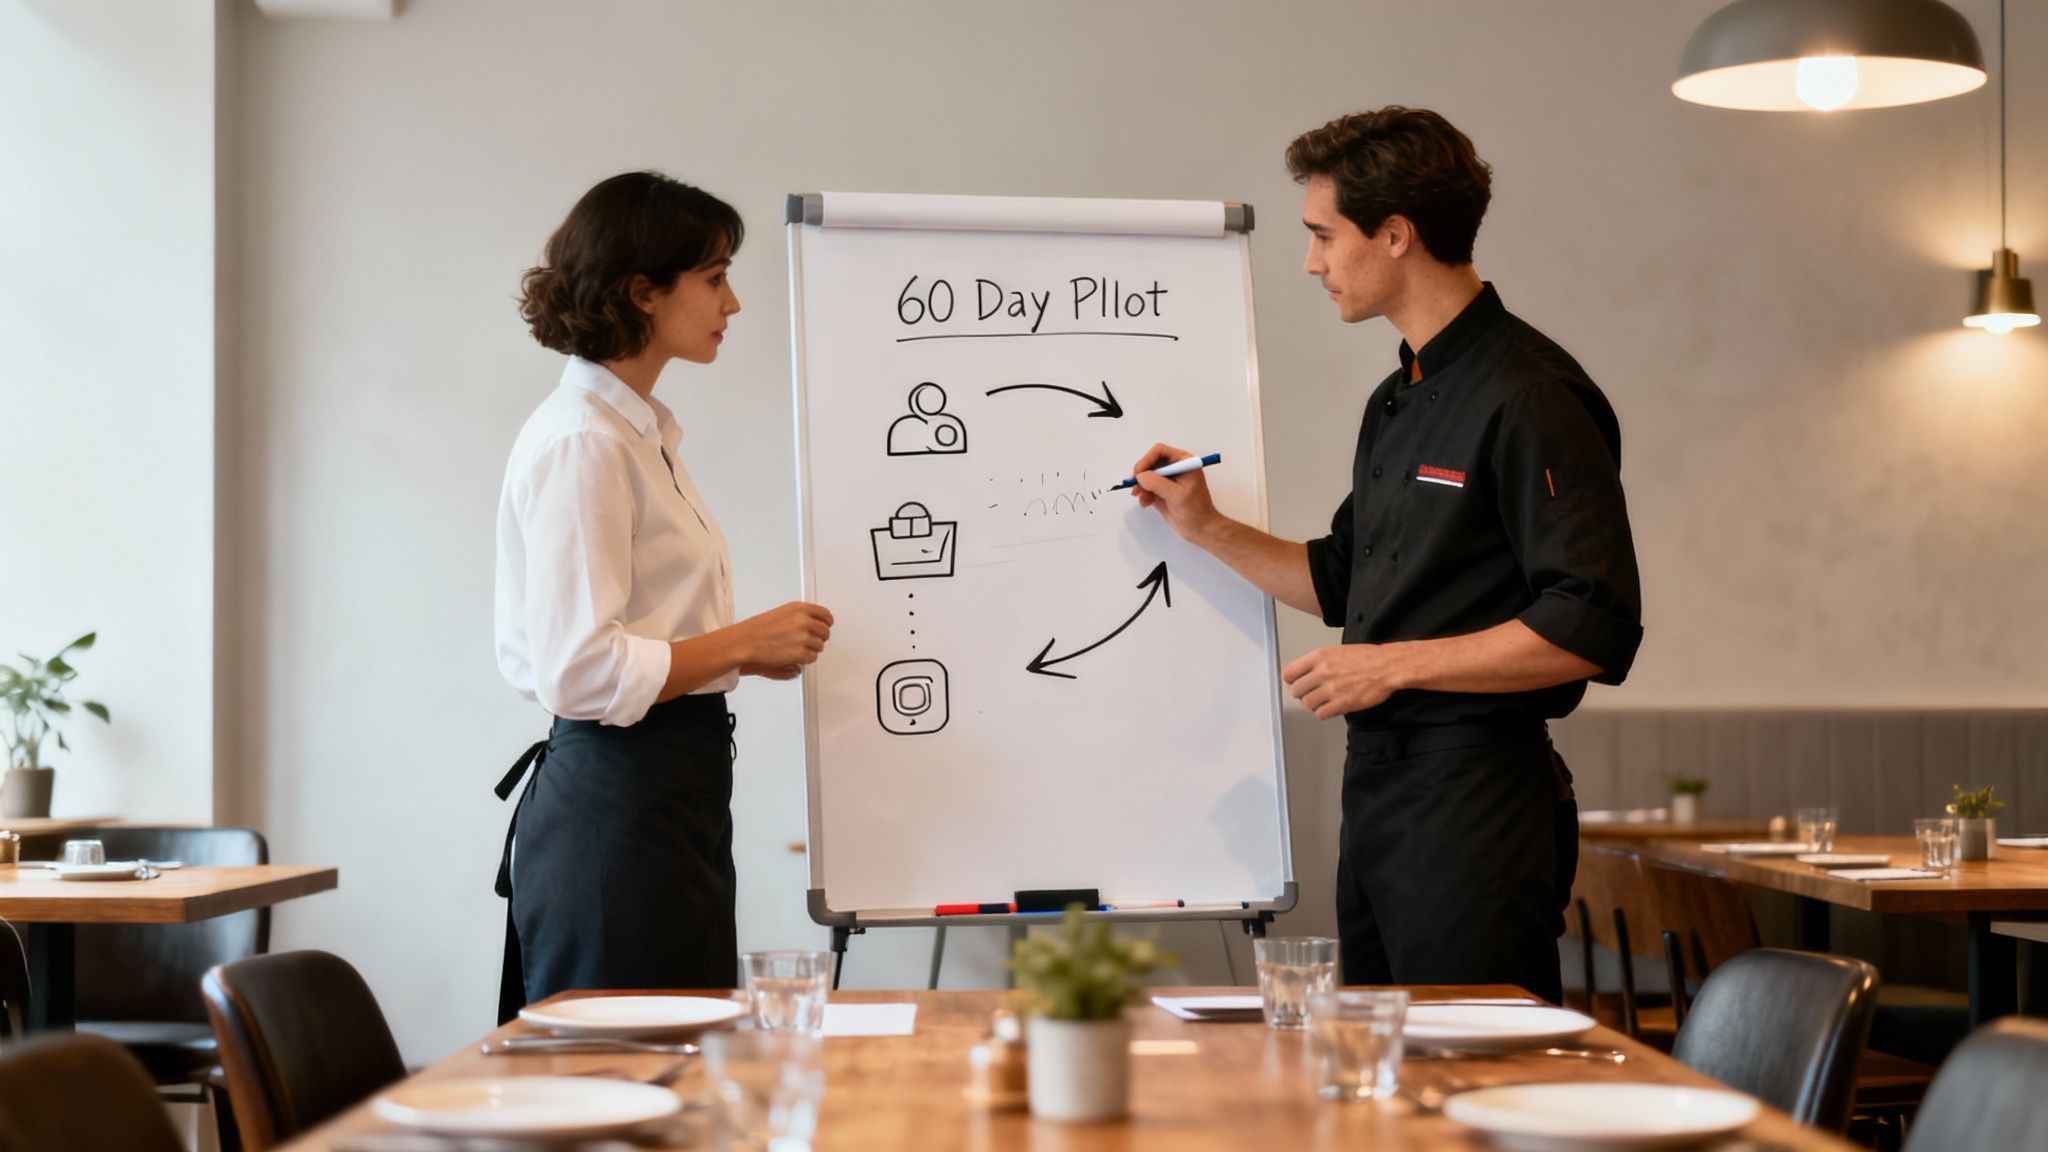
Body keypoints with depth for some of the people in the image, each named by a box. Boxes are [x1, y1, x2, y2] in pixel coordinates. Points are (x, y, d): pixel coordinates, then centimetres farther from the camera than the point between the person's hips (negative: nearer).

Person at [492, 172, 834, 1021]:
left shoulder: (642, 430, 17)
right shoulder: (580, 444, -15)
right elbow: (581, 672, -22)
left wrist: (745, 648, 11)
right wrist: (743, 642, -13)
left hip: (667, 805, 10)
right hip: (617, 813, -10)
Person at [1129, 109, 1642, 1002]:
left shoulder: (1530, 399, -14)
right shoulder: (1395, 402, 17)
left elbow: (1594, 629, -20)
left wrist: (1398, 665, -18)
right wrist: (1211, 529, 17)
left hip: (1476, 800, -9)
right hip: (1377, 788, 9)